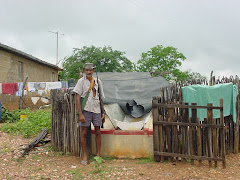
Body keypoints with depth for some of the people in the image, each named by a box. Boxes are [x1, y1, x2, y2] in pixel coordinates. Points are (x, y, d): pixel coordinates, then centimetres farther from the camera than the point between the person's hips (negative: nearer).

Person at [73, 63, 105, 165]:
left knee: (98, 132, 6)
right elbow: (78, 98, -4)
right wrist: (80, 114, -11)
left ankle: (98, 155, 17)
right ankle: (84, 156, 11)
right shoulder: (81, 81, 0)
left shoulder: (97, 82, 10)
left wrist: (103, 112, 12)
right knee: (84, 133, 2)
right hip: (85, 110, -3)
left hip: (96, 110, 3)